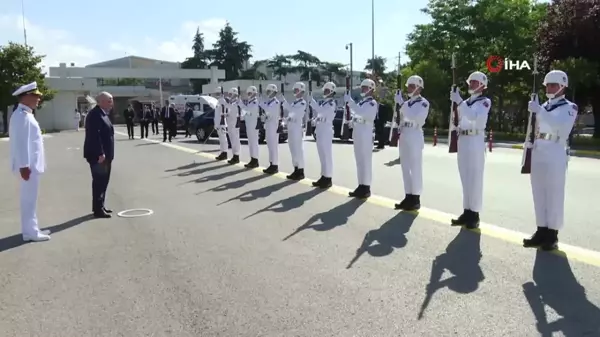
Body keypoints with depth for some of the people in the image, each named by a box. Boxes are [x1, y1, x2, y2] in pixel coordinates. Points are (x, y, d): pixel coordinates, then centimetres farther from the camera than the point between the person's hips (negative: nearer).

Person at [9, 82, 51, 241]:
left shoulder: (26, 114, 15)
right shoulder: (22, 115, -16)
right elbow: (21, 142, -22)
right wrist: (24, 166, -24)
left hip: (32, 164, 10)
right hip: (28, 166, -10)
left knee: (30, 199, 15)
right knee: (29, 199, -3)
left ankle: (31, 229, 24)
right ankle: (30, 232, 4)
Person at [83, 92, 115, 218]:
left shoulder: (103, 114, 16)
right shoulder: (95, 114, -16)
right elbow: (94, 136, -24)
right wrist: (100, 153, -26)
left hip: (105, 154, 10)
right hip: (98, 155, -10)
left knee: (103, 181, 15)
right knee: (99, 182, -5)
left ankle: (100, 206, 23)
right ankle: (98, 209, 0)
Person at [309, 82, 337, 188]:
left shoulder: (332, 103, -11)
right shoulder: (322, 102, 15)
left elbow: (321, 111, -27)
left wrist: (311, 100, -27)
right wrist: (314, 121, 2)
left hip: (326, 131, -9)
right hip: (319, 130, 9)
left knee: (327, 155, -4)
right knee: (322, 155, 12)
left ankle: (328, 178, 1)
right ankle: (323, 176, 20)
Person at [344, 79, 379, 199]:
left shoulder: (372, 103, -9)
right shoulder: (361, 102, 17)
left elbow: (361, 112, -27)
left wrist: (349, 101, -28)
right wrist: (352, 122, 3)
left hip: (366, 135, -9)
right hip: (357, 134, 9)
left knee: (365, 161, -5)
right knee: (360, 161, 11)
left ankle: (366, 188, 0)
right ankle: (361, 186, 18)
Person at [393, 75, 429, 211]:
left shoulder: (423, 103, -7)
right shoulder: (407, 102, 16)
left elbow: (414, 117, -23)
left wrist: (401, 103, -22)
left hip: (415, 136, -8)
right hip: (404, 136, 8)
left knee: (415, 168, -3)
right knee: (406, 168, 10)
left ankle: (415, 199, 3)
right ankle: (408, 197, 18)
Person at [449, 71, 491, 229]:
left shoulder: (485, 101, -4)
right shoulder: (466, 102, 16)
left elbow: (474, 117, -22)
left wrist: (459, 101, -24)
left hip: (475, 142, -7)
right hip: (463, 141, 7)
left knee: (475, 179, -3)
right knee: (465, 179, 10)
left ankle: (474, 214, 4)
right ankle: (467, 212, 17)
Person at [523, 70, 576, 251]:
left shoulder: (569, 107, 0)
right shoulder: (543, 106, 17)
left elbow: (560, 126, -20)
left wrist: (539, 111, -26)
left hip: (555, 156, -6)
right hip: (538, 154, 6)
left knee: (554, 195, -3)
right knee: (539, 194, 7)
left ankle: (552, 235, 4)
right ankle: (542, 231, 15)